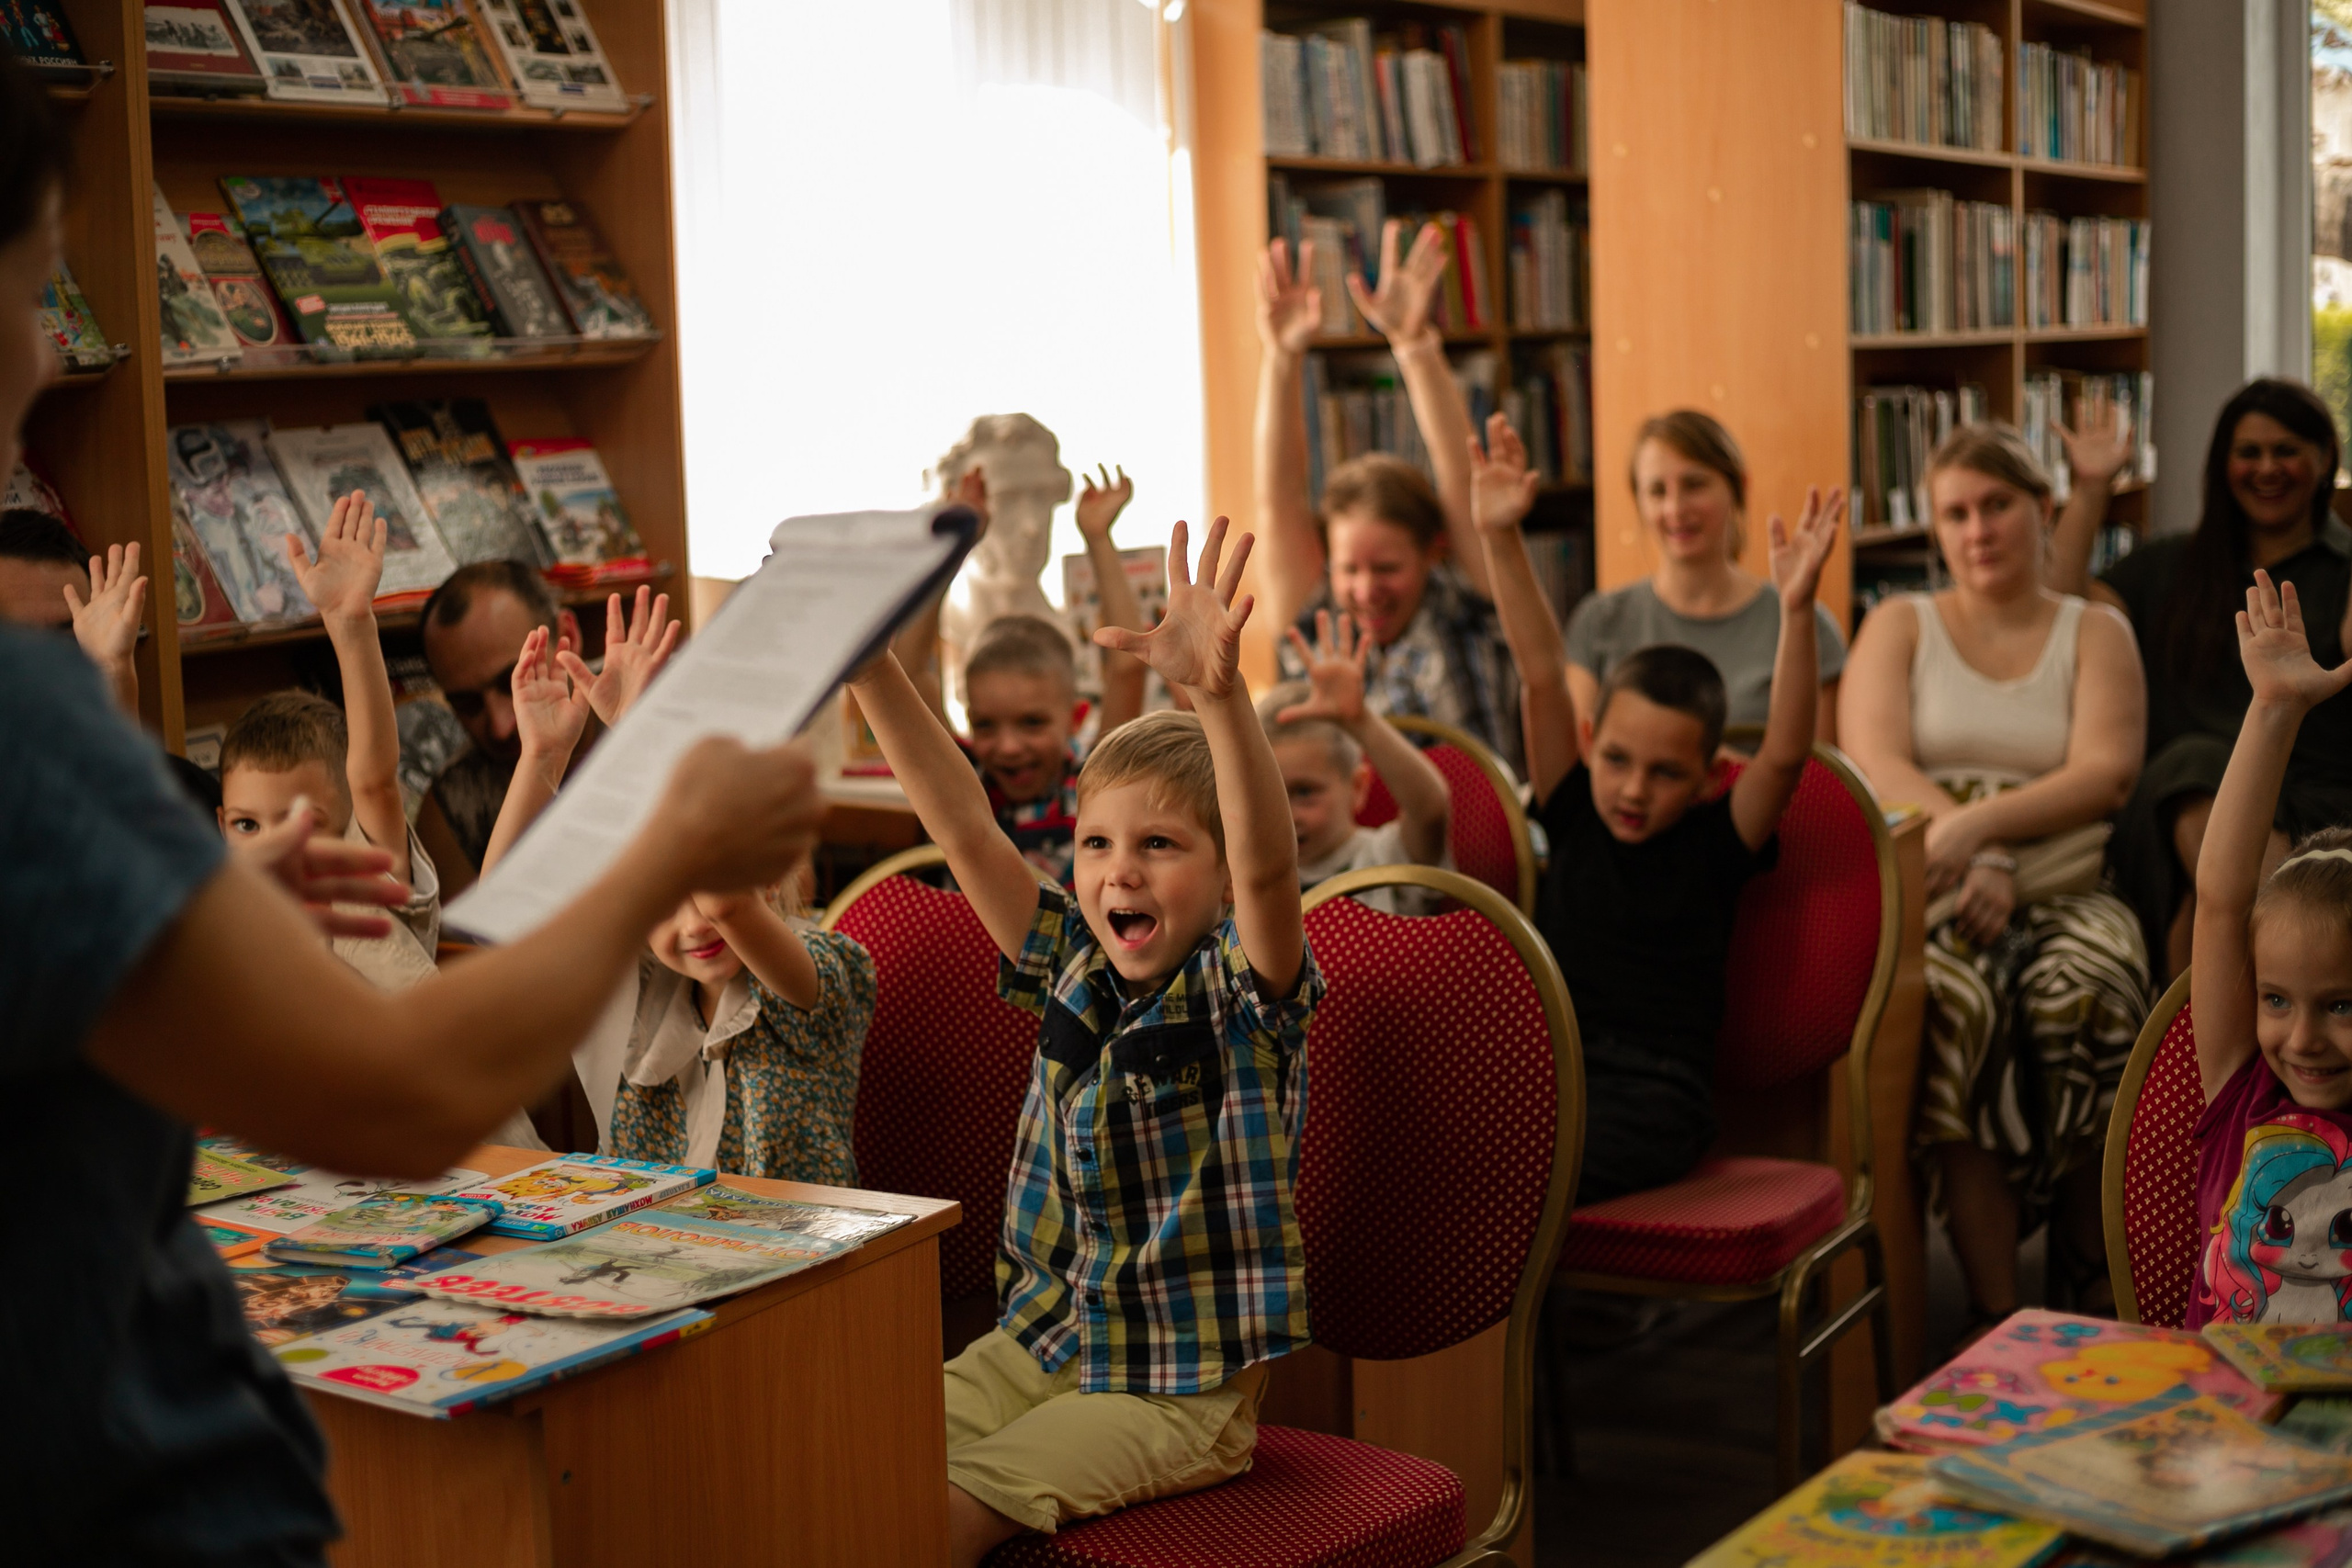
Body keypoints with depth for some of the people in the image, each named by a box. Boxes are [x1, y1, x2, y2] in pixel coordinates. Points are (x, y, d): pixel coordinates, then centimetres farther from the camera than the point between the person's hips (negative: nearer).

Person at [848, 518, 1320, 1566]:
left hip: (1179, 1397, -6)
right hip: (1039, 1347, 6)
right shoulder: (1074, 968, 5)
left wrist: (1217, 691, -49)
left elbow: (1267, 864, -32)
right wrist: (870, 668, -11)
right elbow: (964, 828, -1)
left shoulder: (1242, 990, -11)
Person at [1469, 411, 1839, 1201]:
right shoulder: (1573, 815, 12)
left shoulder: (1717, 841, 6)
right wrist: (1501, 541, -3)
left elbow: (1785, 753, -11)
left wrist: (1796, 611, -24)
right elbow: (1543, 674, 4)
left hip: (1653, 1086, -3)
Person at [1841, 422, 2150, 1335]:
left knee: (2090, 993, -34)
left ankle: (2094, 1280, -17)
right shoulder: (1899, 626, 18)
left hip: (2063, 895, 1)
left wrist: (1976, 825, -15)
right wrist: (1981, 867, -13)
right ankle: (1995, 1309, -31)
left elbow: (2104, 775, 1)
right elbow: (1874, 765, 1)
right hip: (1927, 895, -1)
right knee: (1958, 1005, -35)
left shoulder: (2096, 634, 18)